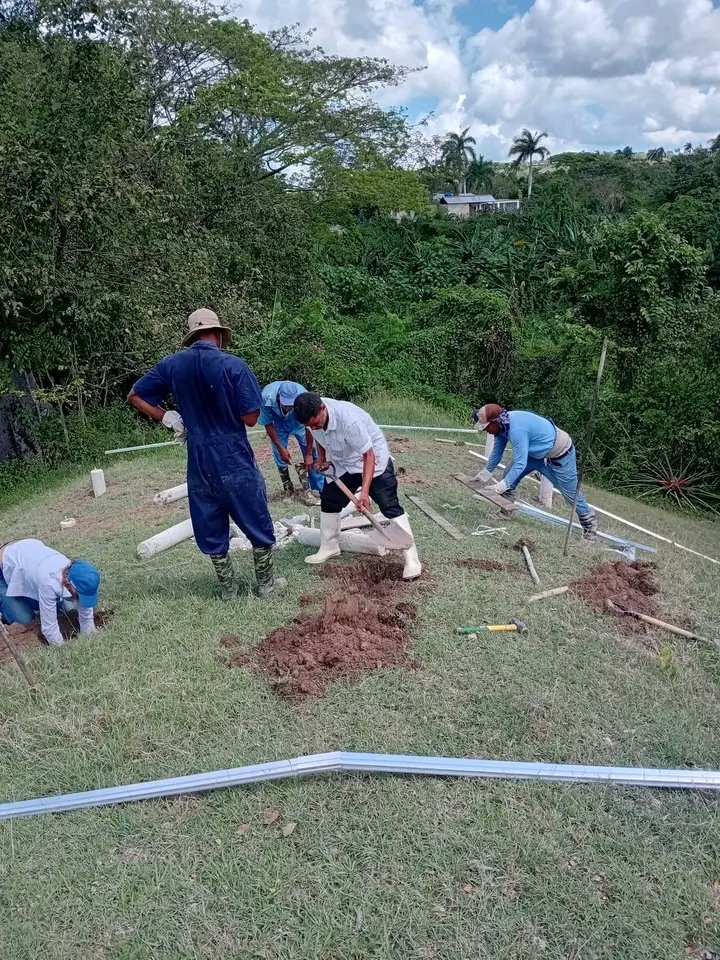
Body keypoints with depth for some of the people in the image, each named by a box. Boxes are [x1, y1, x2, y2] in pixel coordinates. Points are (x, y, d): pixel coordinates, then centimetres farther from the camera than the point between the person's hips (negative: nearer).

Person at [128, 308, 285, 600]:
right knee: (259, 527, 14)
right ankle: (266, 583, 26)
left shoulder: (171, 364, 1)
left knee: (211, 531, 17)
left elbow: (135, 396, 9)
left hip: (199, 465, 4)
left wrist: (167, 417, 7)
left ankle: (228, 588, 29)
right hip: (236, 463, -4)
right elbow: (251, 418, -12)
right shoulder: (233, 366, -13)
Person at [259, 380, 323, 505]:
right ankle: (288, 490, 14)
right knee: (280, 457, -3)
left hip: (298, 421, 0)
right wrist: (281, 448, -20)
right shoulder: (267, 398, -38)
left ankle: (319, 489, -1)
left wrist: (309, 454, -20)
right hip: (277, 422, 0)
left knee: (312, 454, -9)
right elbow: (268, 424, -20)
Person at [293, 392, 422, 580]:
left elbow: (368, 455, -32)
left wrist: (364, 490, -37)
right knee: (328, 500, 10)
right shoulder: (312, 416, -16)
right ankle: (329, 547, 28)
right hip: (343, 463, 7)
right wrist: (321, 458, -4)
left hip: (373, 457, -7)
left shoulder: (348, 419, -38)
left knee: (390, 506, -13)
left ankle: (411, 559, -12)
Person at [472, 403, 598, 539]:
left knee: (572, 494, 5)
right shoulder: (502, 423, -12)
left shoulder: (517, 429, -38)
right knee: (509, 474, 3)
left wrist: (500, 487, -36)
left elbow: (520, 463, -37)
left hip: (560, 455, -8)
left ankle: (590, 524, 25)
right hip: (537, 453, 8)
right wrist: (486, 473, 8)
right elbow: (497, 451, 3)